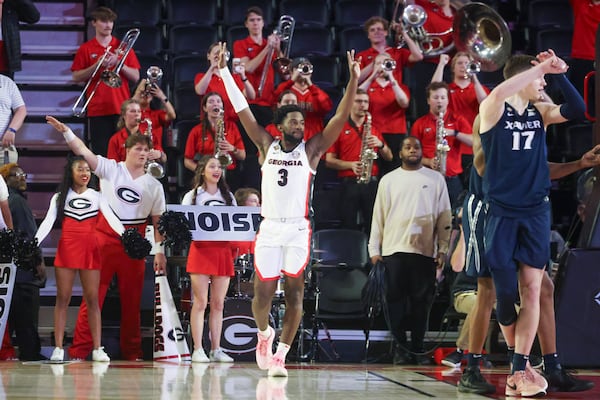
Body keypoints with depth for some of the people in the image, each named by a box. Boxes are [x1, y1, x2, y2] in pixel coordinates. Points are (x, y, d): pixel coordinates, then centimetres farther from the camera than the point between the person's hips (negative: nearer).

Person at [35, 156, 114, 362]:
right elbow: (48, 222, 0)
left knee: (92, 299, -1)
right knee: (62, 298, 0)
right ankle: (58, 348, 1)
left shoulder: (97, 196, 10)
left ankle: (97, 349, -1)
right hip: (66, 250, 0)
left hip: (90, 251, 0)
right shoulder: (60, 197, 9)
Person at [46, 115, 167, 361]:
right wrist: (66, 132, -20)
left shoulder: (154, 185, 10)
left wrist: (159, 251, 3)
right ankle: (79, 350, -5)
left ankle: (132, 352, 15)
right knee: (94, 294, -5)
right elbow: (83, 151, -6)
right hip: (105, 237, -2)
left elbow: (158, 221, 9)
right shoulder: (111, 169, 4)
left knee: (132, 299, 7)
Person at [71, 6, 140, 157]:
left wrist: (118, 62, -7)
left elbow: (136, 77, 8)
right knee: (100, 154, -4)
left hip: (121, 109, 1)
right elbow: (76, 77, 4)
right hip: (97, 110, -1)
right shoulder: (86, 49, 8)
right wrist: (97, 65, -8)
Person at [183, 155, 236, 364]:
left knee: (218, 303, 4)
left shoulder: (228, 196, 17)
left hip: (223, 251, 4)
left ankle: (216, 350, 7)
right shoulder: (192, 196, 7)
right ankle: (197, 350, -6)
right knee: (200, 302, -8)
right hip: (201, 250, -3)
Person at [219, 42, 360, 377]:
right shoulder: (267, 145, 9)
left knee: (294, 292, -3)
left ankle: (280, 355, 3)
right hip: (269, 228, 1)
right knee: (263, 293, 1)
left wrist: (354, 81, -14)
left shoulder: (311, 149, 5)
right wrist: (225, 71, 5)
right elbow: (242, 109, 8)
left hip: (298, 229, -1)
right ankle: (264, 333, 31)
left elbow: (340, 118, -3)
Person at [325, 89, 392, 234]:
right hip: (349, 184, -2)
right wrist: (351, 165, -12)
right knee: (349, 226, -4)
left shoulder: (373, 128, 17)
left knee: (373, 226, -4)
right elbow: (329, 160, 2)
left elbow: (389, 157, 16)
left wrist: (380, 144, -4)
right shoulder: (339, 129, 7)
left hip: (371, 183, 2)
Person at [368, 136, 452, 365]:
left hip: (424, 251, -1)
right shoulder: (388, 180, 11)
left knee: (421, 301, 1)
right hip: (393, 250, 1)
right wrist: (374, 249, 3)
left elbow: (444, 217, 7)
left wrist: (443, 250, 0)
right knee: (396, 301, 0)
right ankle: (400, 348, 6)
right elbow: (378, 216, 10)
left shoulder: (435, 179, 9)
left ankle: (418, 348, 8)